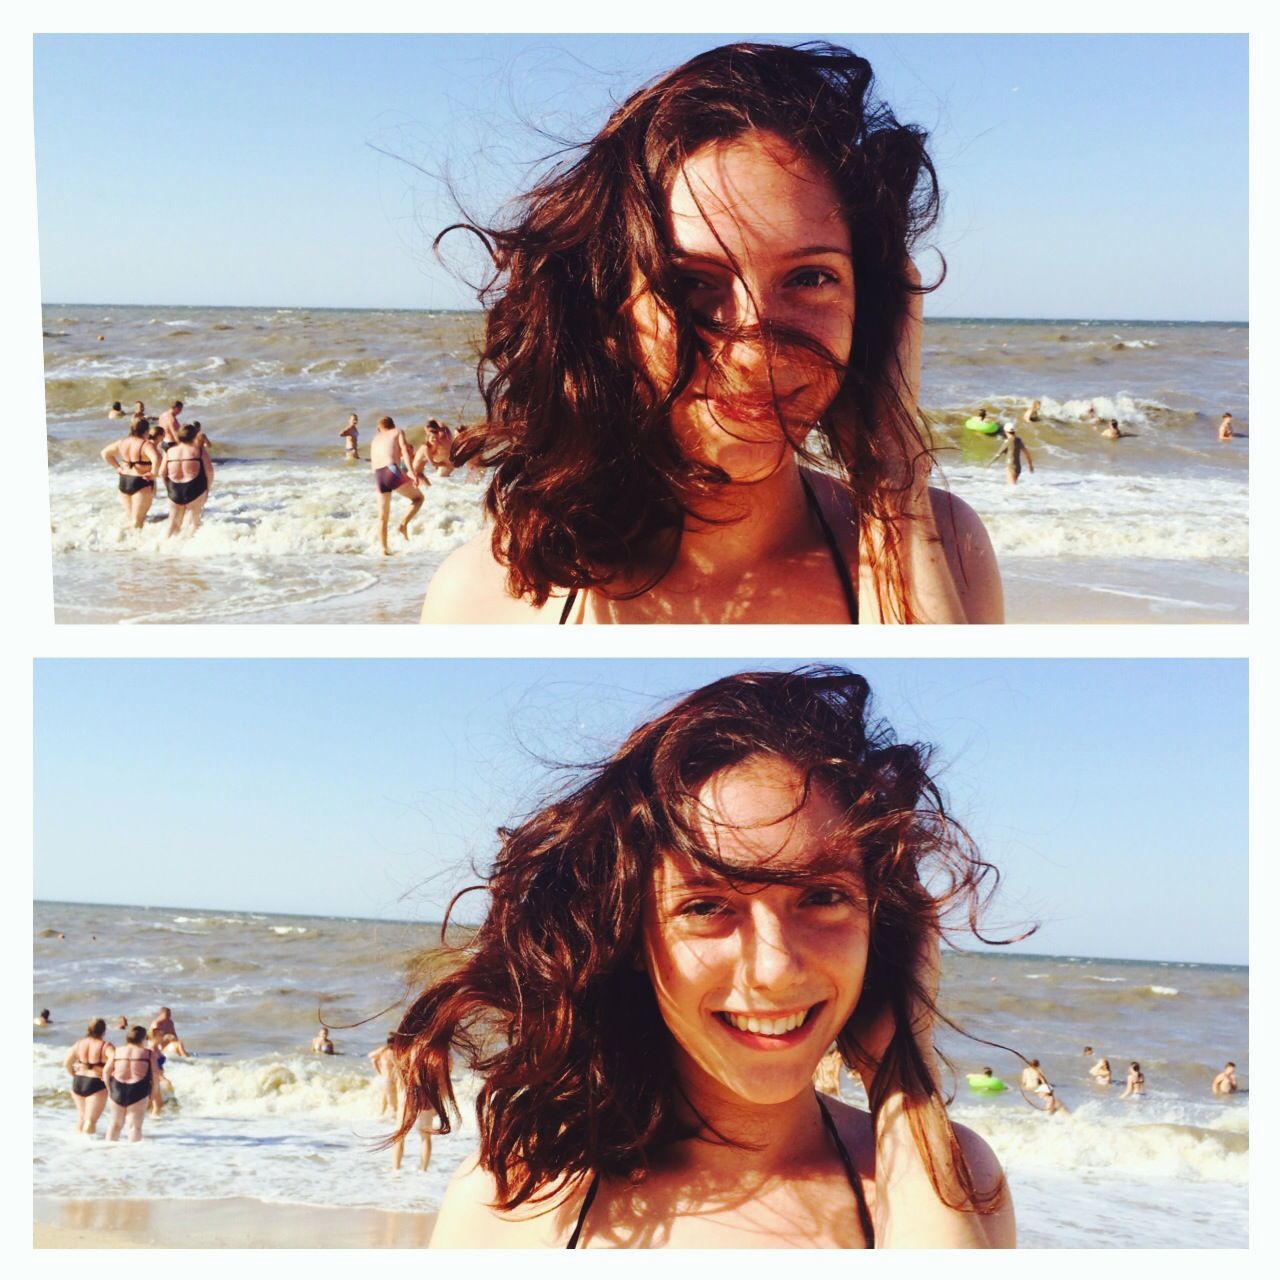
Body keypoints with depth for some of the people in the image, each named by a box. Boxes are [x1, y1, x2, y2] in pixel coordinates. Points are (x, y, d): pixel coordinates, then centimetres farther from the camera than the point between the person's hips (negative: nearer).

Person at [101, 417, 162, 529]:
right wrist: (154, 473, -22)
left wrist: (117, 468, 12)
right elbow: (156, 459, -37)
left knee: (129, 515, 22)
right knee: (138, 519, 0)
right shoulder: (146, 445, -18)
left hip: (124, 481, 7)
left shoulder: (122, 442, 4)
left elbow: (105, 453, 14)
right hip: (142, 483, -7)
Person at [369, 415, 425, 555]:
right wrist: (412, 472, -9)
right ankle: (403, 523, -7)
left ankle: (383, 550, 11)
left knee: (382, 518, 15)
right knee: (418, 497, 16)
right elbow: (405, 451, -1)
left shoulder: (375, 439, 28)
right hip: (392, 471, -4)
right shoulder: (398, 432, 16)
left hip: (378, 475, 4)